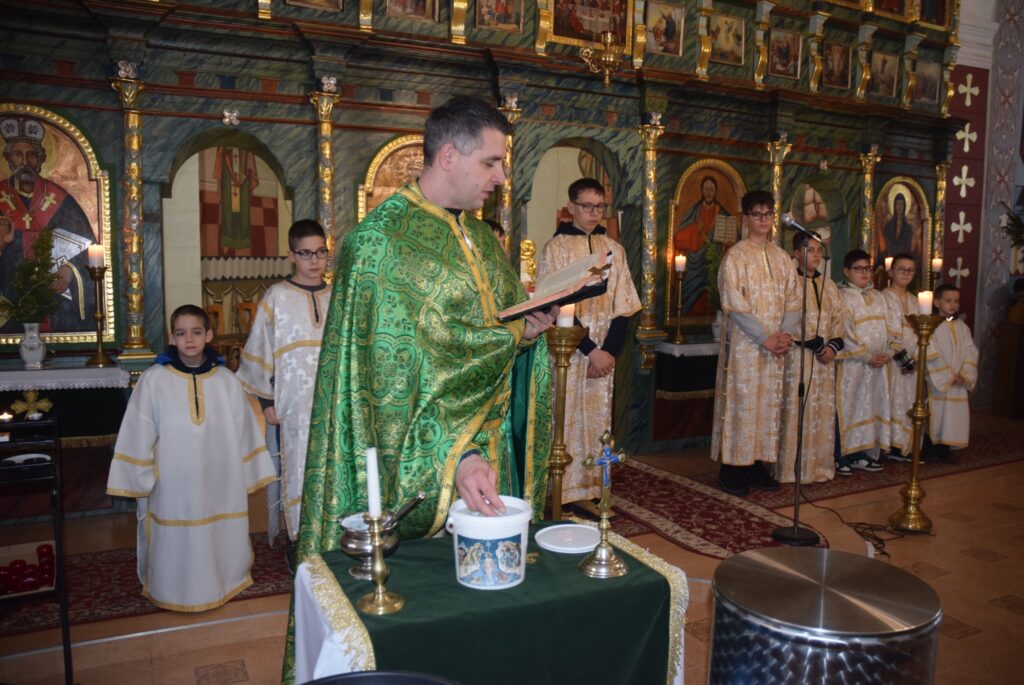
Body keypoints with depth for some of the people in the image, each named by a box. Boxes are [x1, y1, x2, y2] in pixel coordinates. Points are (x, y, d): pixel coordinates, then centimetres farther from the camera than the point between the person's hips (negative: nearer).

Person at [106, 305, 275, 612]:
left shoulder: (227, 381, -2)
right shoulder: (154, 381, -8)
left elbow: (243, 433, 4)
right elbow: (139, 436, -2)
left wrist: (245, 478, 6)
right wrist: (143, 481, 0)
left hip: (220, 485, 2)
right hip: (172, 486, -1)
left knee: (219, 540, 13)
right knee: (175, 541, 10)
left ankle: (222, 582, 36)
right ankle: (175, 590, 33)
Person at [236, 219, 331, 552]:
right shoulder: (276, 297, -2)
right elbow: (259, 350, -1)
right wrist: (265, 400, -4)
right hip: (291, 408, -3)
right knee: (295, 470, 1)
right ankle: (296, 540, 13)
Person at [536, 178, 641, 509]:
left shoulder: (614, 250, 10)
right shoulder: (555, 248, -3)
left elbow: (624, 307, 6)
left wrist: (609, 350, -7)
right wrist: (590, 350, -14)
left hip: (603, 355, 4)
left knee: (596, 423, 8)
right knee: (567, 423, -2)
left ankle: (590, 493, 17)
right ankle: (562, 497, 8)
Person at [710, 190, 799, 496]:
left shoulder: (781, 257, 12)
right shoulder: (735, 257, -6)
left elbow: (793, 299, 9)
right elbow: (735, 305, -13)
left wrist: (785, 333, -8)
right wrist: (764, 338, -17)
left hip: (775, 345, 6)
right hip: (743, 344, -6)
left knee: (768, 403, 8)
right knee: (741, 402, -2)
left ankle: (757, 464, 18)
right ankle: (732, 469, 7)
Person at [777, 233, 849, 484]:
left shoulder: (828, 285, 14)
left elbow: (840, 318, 13)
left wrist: (833, 346, -2)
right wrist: (809, 341, -17)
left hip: (824, 359, 6)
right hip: (796, 357, -6)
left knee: (823, 413, 9)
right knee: (796, 412, -4)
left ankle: (820, 465, 19)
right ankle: (793, 469, 3)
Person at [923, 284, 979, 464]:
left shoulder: (962, 327, 10)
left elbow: (970, 352, 6)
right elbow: (931, 355, -13)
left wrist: (965, 375, -7)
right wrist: (948, 376, -13)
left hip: (958, 383, 5)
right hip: (936, 382, -5)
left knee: (954, 415, 4)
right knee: (935, 414, -1)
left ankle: (944, 450, 16)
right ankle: (928, 450, 10)